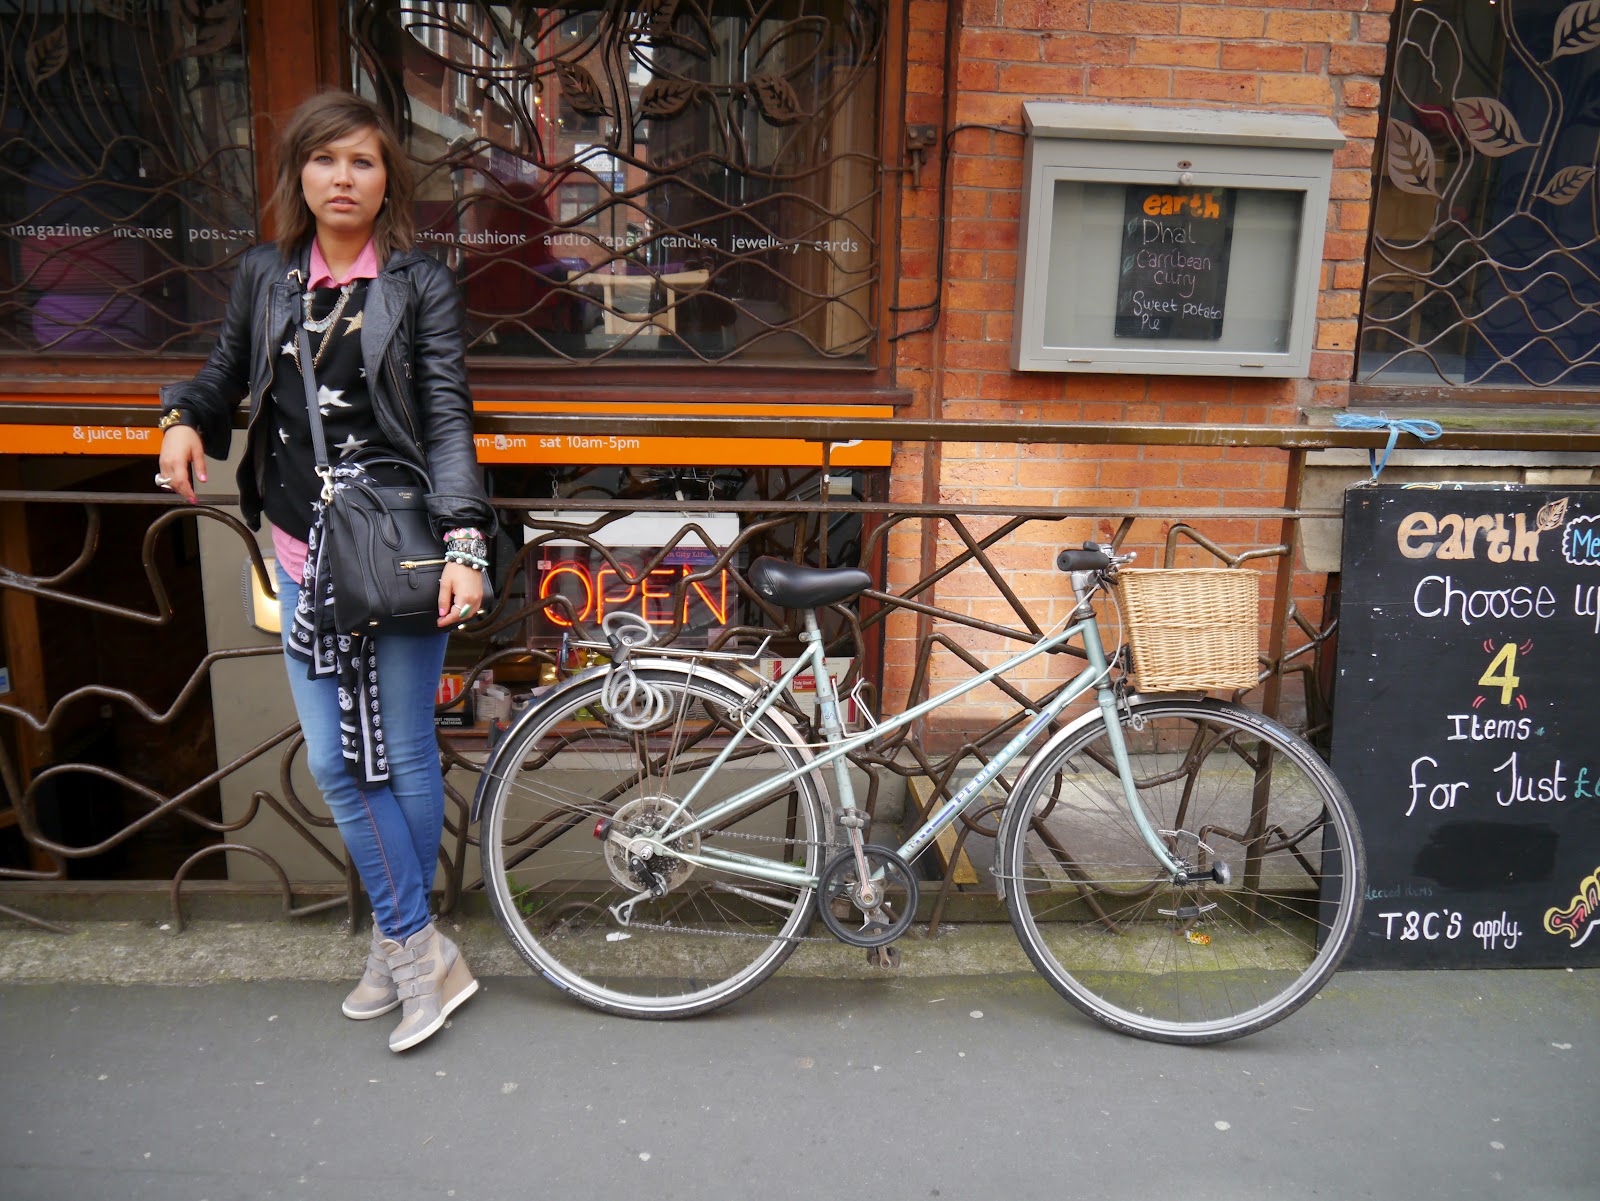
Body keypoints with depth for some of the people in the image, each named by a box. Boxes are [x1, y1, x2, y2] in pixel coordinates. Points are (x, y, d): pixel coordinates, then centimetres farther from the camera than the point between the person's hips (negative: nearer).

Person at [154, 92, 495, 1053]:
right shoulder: (265, 276, 9)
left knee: (403, 756, 4)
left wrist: (464, 543, -23)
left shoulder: (421, 285, -3)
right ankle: (424, 953, 19)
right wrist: (187, 419, 0)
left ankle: (402, 943, 24)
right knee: (335, 763, 5)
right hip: (301, 556, 5)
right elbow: (228, 372, 23)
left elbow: (448, 418, -10)